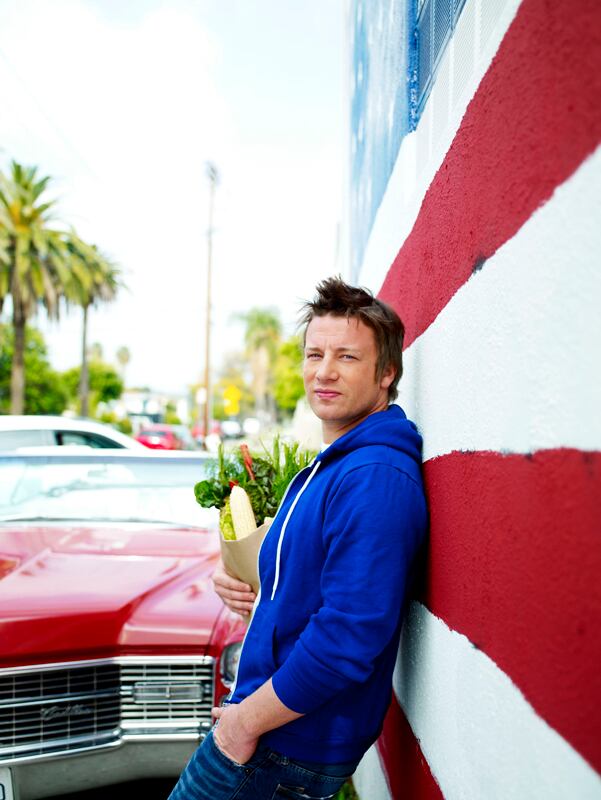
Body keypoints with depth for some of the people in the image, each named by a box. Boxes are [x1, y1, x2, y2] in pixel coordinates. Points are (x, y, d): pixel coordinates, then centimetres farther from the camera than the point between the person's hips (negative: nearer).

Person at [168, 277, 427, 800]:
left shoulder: (376, 477, -24)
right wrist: (243, 586, -1)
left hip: (289, 743, -9)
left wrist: (248, 718, -18)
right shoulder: (331, 466, 9)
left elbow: (349, 634, -29)